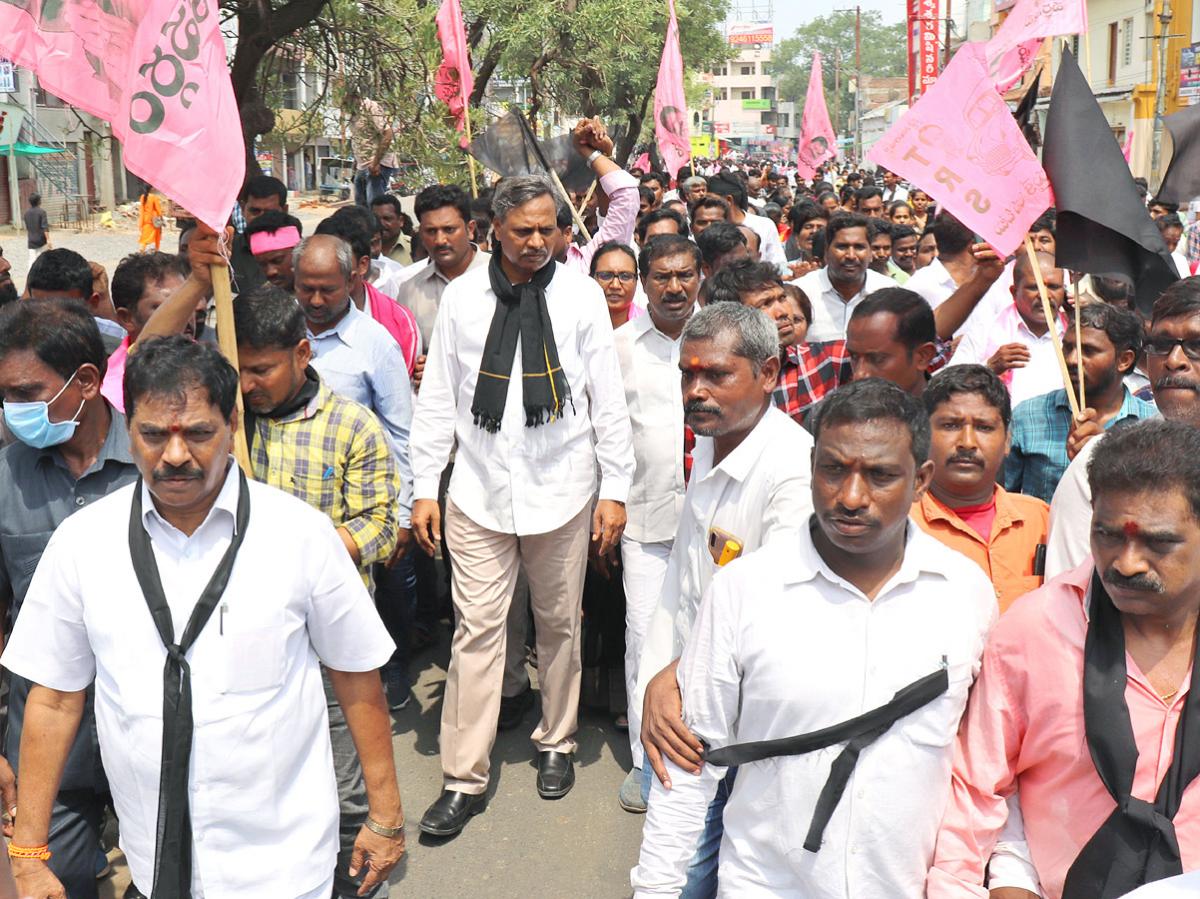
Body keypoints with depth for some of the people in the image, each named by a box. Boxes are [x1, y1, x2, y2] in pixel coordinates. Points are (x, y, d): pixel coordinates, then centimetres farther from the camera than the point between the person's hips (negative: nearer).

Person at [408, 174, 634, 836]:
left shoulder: (580, 294, 0)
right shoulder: (462, 296, 2)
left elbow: (608, 398, 2)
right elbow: (437, 398, 5)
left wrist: (616, 489, -1)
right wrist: (424, 488, 3)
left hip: (561, 490, 0)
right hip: (479, 491, 0)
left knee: (559, 624, 13)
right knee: (476, 628, 1)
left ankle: (556, 742, 34)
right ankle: (464, 779, 11)